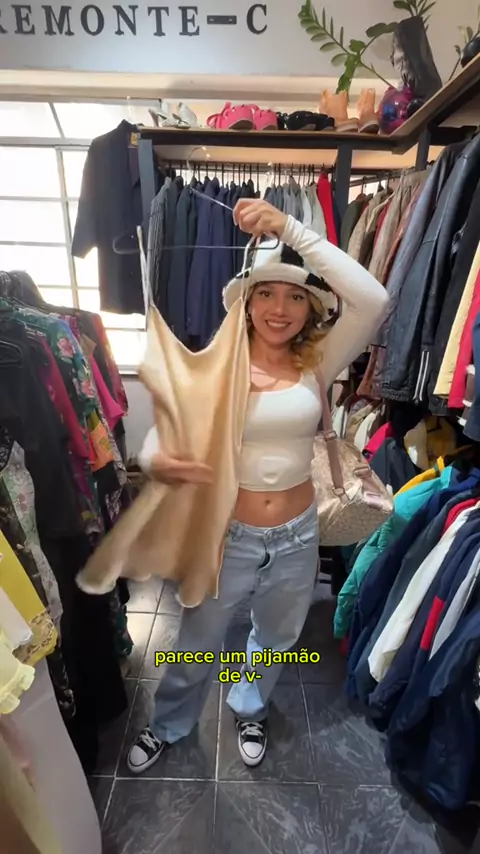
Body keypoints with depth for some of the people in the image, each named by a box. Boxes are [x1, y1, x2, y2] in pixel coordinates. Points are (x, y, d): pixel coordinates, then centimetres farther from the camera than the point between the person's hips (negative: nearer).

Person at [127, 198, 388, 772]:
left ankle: (250, 710, 63)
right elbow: (166, 427, -17)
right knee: (196, 646, 22)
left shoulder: (318, 364, -8)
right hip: (226, 534, -2)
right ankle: (168, 725, 56)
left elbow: (372, 301, -22)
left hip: (297, 536, 3)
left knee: (275, 640, 29)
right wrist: (154, 459, -41)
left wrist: (290, 229, -24)